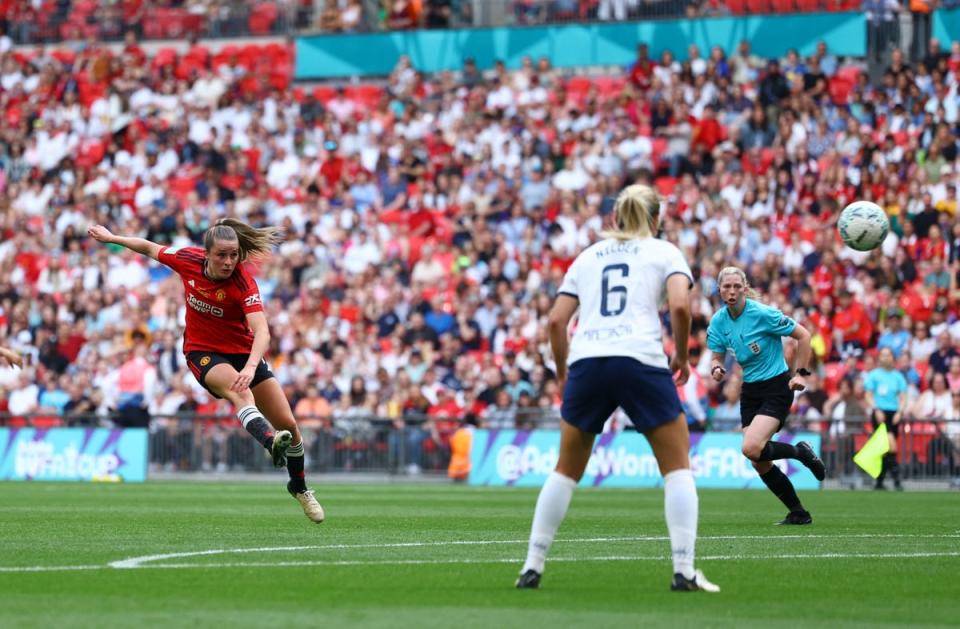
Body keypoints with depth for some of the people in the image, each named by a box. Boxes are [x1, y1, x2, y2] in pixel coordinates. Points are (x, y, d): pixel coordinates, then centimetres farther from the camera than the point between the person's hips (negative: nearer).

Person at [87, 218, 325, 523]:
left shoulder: (244, 282, -25)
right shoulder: (188, 259, -15)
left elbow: (262, 331, -38)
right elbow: (149, 248, 6)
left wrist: (251, 366, -55)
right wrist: (111, 238, 14)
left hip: (242, 352, 0)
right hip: (202, 352, 0)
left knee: (288, 424, -1)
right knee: (239, 390, -36)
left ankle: (299, 487, 25)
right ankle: (271, 443, -62)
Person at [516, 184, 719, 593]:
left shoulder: (588, 256, 23)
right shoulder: (664, 252, 14)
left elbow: (556, 320, 14)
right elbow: (680, 305, -5)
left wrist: (563, 372, 26)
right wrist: (681, 356, 9)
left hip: (586, 361, 3)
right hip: (641, 360, -3)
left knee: (566, 470, 18)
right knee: (677, 467, 9)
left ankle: (532, 567, 14)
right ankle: (684, 570, -2)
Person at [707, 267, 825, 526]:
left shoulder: (763, 314, -17)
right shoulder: (718, 321, -1)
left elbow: (803, 335, -9)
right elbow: (717, 357, 8)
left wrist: (800, 373, -12)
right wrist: (716, 368, -15)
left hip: (777, 387, -6)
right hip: (750, 391, 6)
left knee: (751, 448, -25)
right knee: (759, 464, 1)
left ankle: (801, 452, 3)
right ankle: (799, 513, 16)